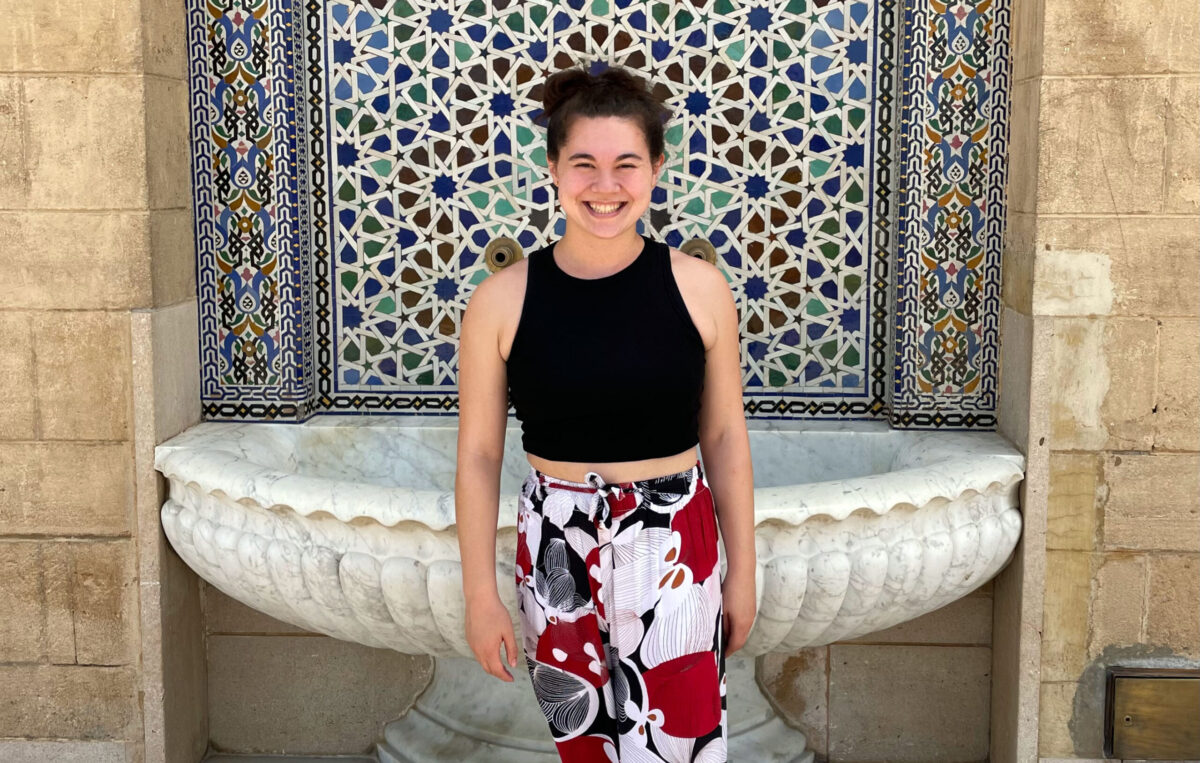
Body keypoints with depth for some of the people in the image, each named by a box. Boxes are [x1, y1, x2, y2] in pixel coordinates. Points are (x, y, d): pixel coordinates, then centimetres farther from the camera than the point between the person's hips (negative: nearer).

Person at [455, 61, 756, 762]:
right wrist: (481, 596, 1)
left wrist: (743, 573, 6)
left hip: (674, 547, 0)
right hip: (557, 551, 1)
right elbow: (479, 455, -1)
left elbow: (725, 438, 2)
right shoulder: (502, 301, -7)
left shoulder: (699, 288, -5)